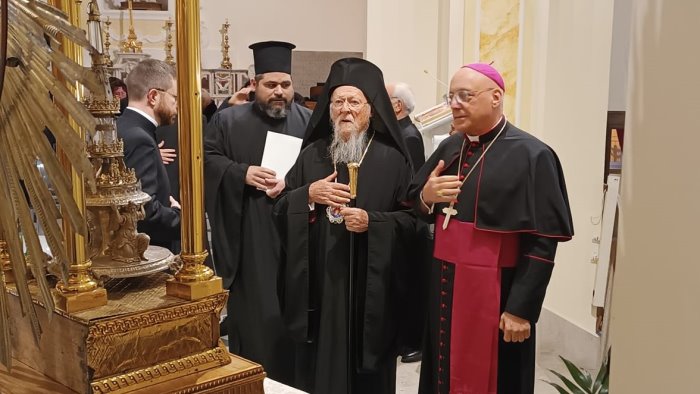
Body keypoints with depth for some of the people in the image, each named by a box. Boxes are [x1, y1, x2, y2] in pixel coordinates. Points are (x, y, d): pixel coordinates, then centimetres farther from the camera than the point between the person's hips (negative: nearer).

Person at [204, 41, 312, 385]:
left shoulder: (308, 121, 7)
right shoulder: (229, 120, 6)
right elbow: (206, 159, 1)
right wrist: (242, 173, -13)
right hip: (249, 240, 0)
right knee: (253, 313, 5)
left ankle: (294, 379, 22)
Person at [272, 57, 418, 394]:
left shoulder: (393, 159, -2)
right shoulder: (311, 155, 7)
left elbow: (411, 219, -3)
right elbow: (280, 210, 6)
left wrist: (372, 222, -19)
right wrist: (309, 194, -12)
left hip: (371, 289, -2)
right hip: (319, 286, 2)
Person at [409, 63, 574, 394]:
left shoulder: (530, 156, -12)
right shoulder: (449, 148, 8)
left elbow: (542, 242, -15)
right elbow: (419, 211, 15)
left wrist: (521, 309, -16)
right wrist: (425, 198, -8)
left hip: (495, 293, -6)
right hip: (443, 287, 6)